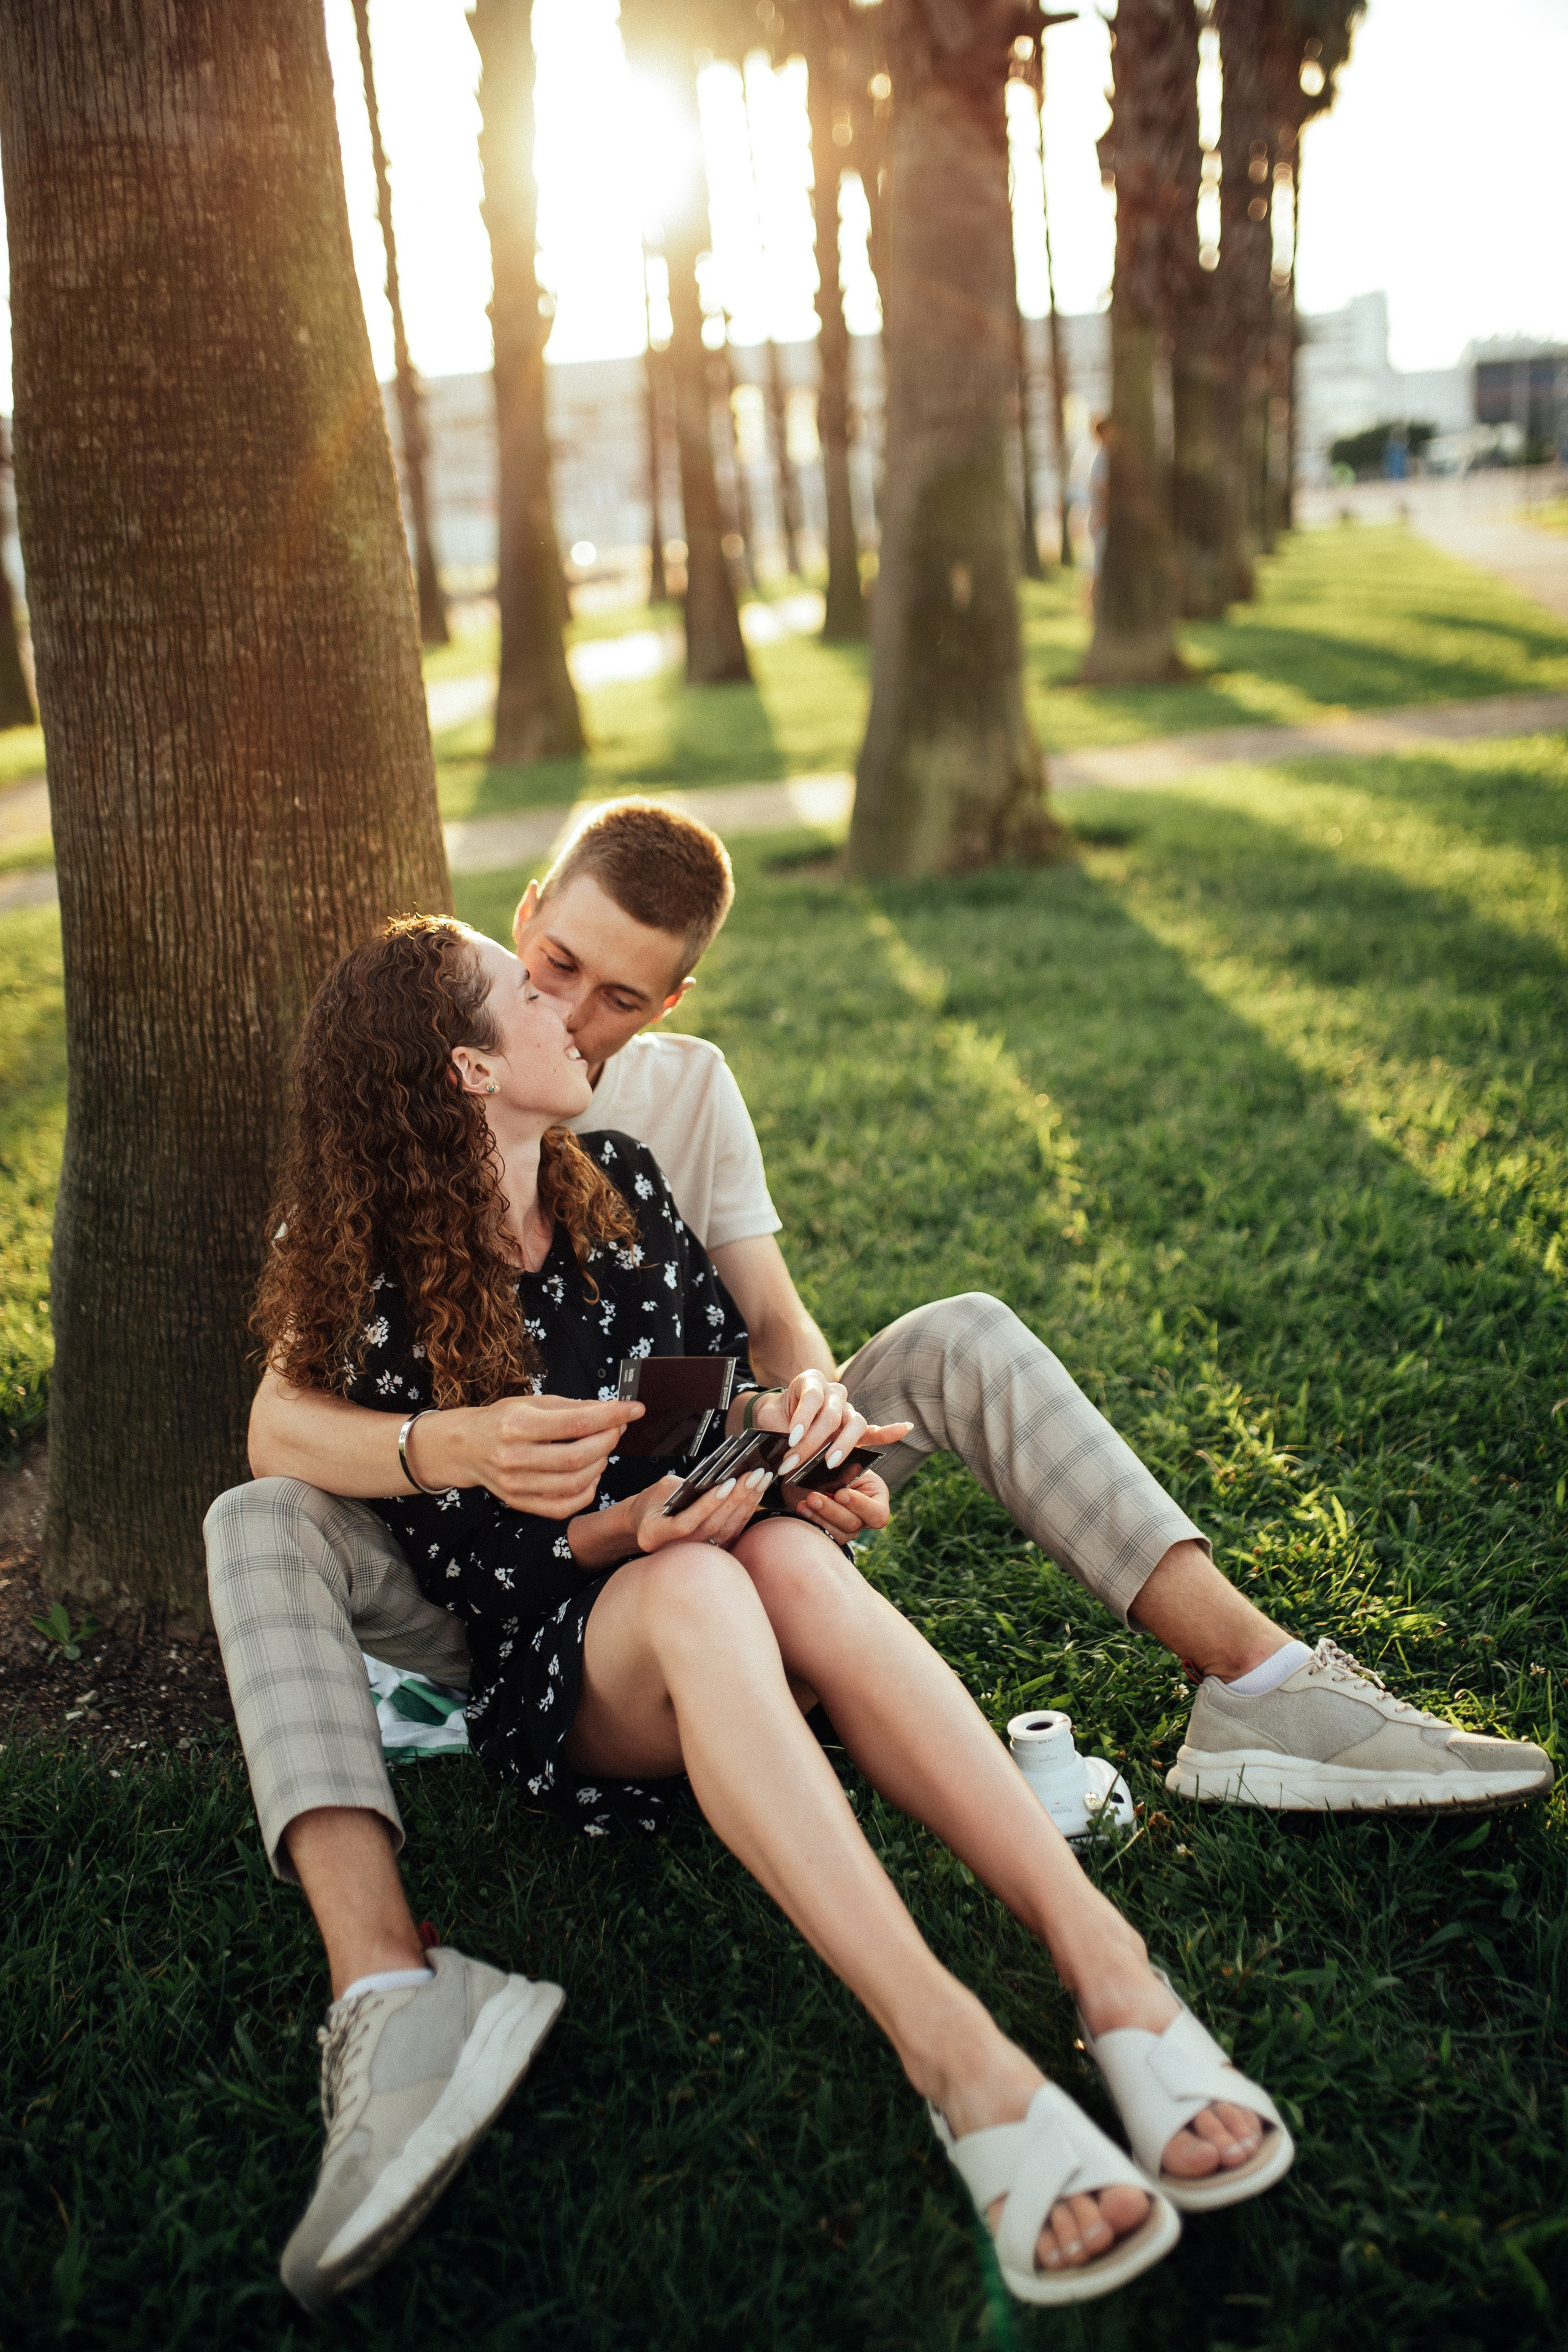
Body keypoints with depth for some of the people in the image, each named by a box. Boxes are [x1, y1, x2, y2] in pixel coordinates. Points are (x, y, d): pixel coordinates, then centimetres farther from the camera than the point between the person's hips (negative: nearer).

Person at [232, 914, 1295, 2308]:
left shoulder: (617, 1179, 9)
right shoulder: (387, 1303, -8)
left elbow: (731, 1358, 14)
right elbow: (472, 1562, -10)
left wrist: (786, 1431, -8)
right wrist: (631, 1526, -28)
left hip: (721, 1569, 4)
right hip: (561, 1670, -3)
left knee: (791, 1558, -33)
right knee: (698, 1592, -38)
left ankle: (1105, 1961, -45)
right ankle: (954, 2057, -51)